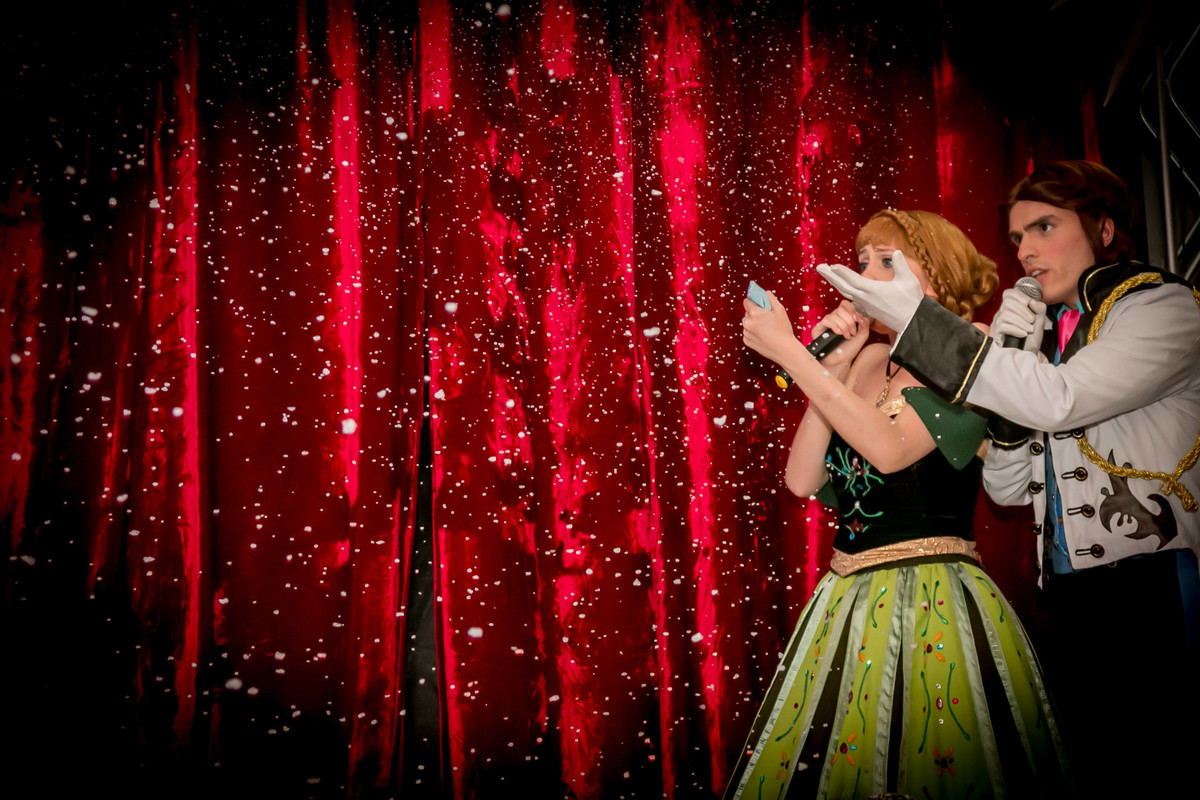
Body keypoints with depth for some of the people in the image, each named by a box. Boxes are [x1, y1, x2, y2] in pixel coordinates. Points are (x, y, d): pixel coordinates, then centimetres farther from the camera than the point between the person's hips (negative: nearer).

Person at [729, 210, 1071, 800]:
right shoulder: (867, 359, 11)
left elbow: (889, 449, -21)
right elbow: (802, 479, 3)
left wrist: (790, 352, -19)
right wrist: (832, 367, -3)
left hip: (933, 600, -6)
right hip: (848, 601, 6)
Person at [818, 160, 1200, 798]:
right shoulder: (1047, 335, 16)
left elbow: (1059, 400, -21)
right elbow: (1007, 489, 10)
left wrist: (915, 319, -17)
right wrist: (1009, 355, -1)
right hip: (1071, 598, 6)